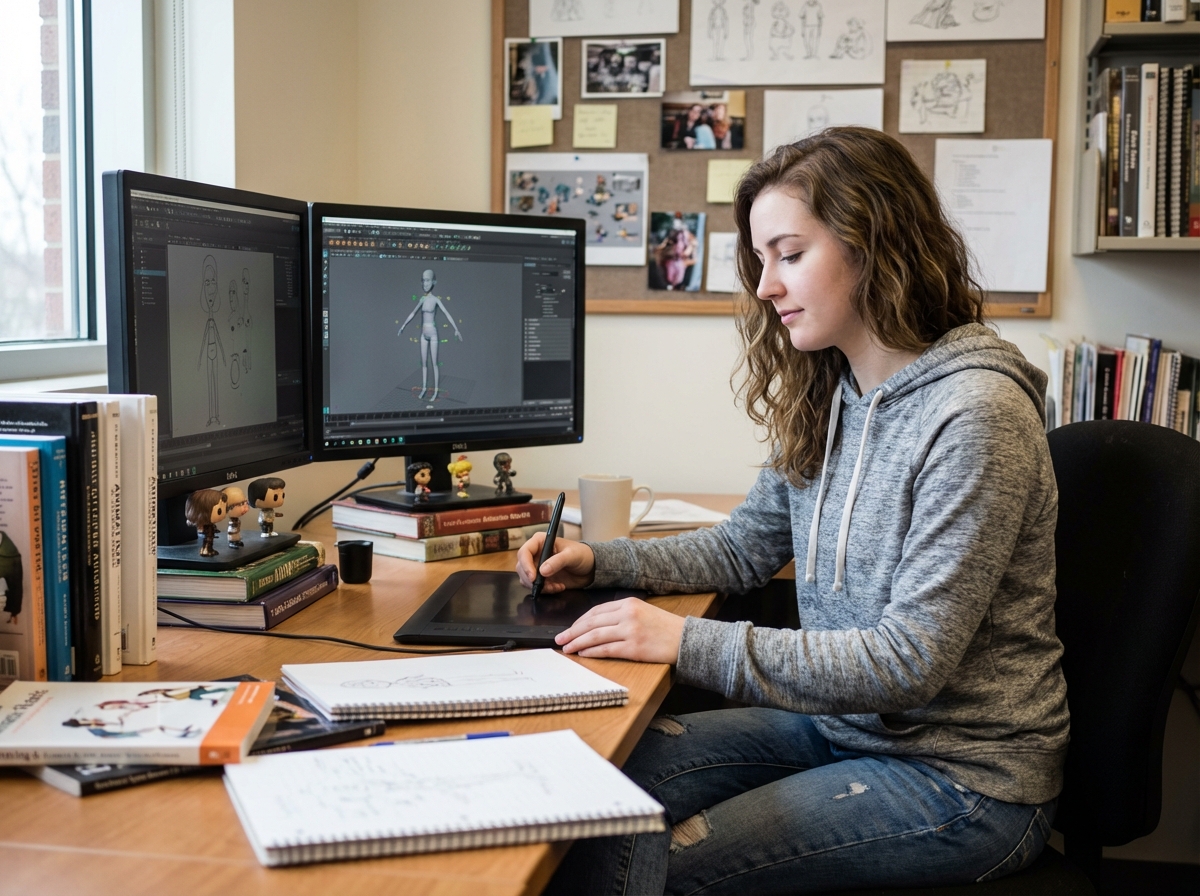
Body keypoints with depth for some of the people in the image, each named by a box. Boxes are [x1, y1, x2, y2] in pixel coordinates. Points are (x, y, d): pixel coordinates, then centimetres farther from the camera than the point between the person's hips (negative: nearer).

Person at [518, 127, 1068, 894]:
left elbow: (910, 662, -24)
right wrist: (603, 563, 3)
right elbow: (747, 548, 17)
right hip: (841, 723, 7)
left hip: (962, 773, -7)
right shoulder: (829, 398, 5)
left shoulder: (975, 414, -21)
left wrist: (690, 643, -26)